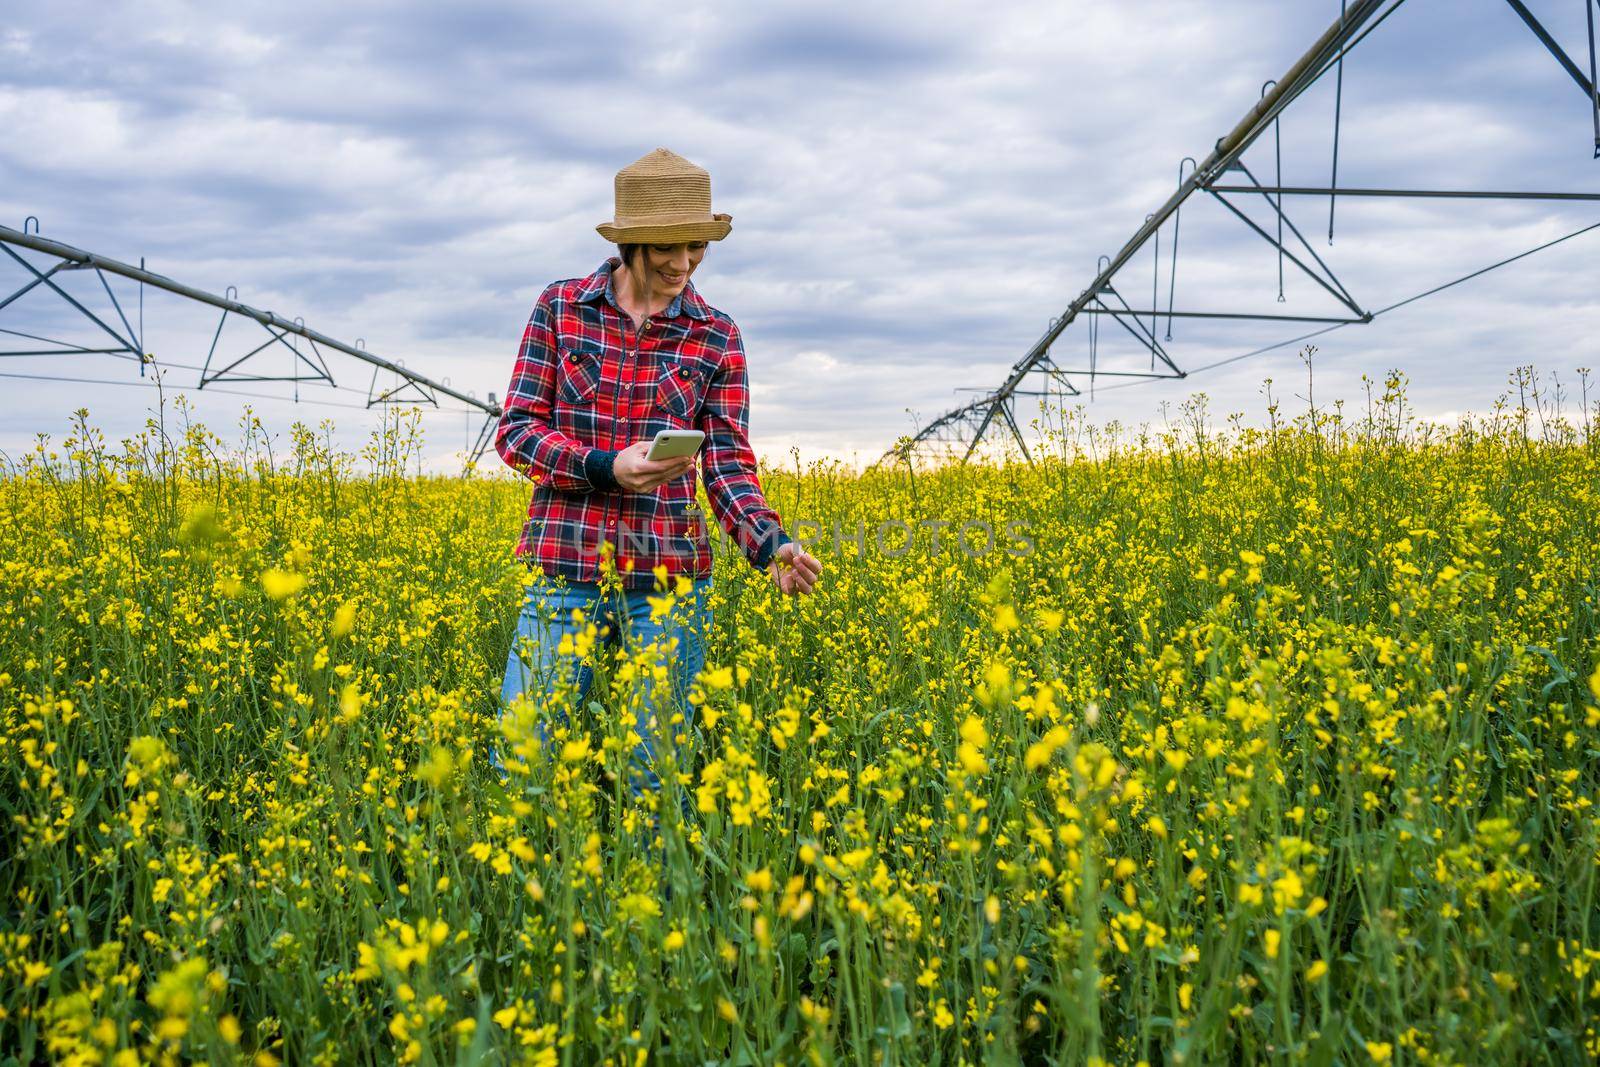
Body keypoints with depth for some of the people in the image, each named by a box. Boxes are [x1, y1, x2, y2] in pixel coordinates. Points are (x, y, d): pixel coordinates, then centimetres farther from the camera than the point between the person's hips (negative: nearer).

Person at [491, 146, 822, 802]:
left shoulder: (716, 339, 3)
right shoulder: (560, 307, 2)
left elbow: (728, 463, 1)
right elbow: (515, 431, 0)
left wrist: (771, 544, -18)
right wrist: (607, 467, -17)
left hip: (669, 576, 1)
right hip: (566, 568, 0)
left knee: (657, 776, 7)